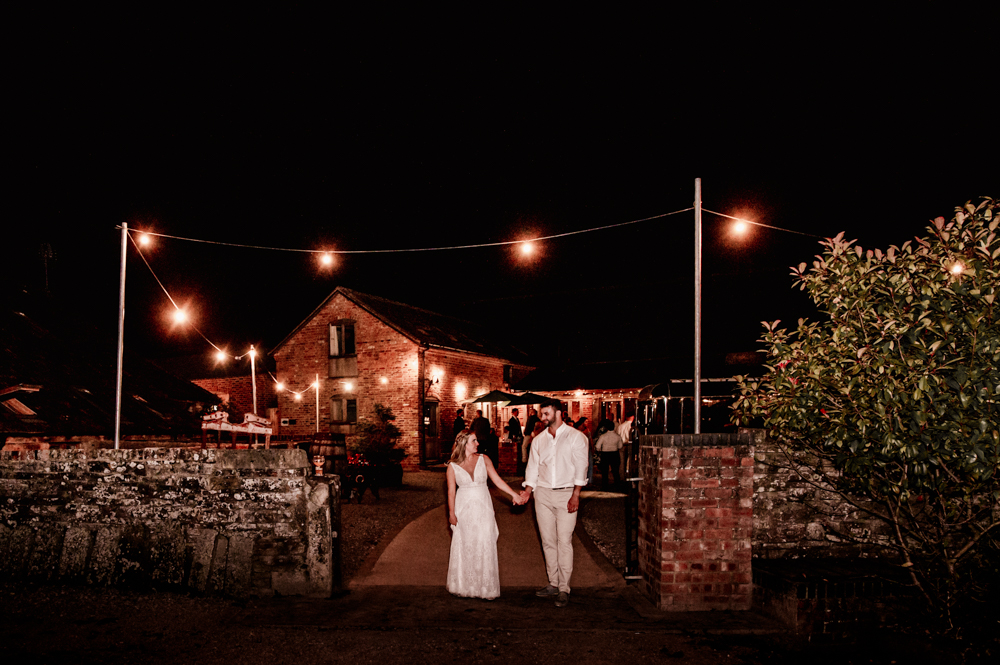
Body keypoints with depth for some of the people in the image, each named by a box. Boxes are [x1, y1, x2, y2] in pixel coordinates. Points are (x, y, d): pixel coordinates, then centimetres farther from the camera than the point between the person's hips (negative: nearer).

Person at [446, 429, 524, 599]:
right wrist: (451, 513, -2)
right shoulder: (453, 467, -2)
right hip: (464, 510, -1)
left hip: (483, 509, 1)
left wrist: (514, 494, -4)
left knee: (485, 547, 1)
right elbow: (451, 491, 1)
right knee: (464, 548, 4)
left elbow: (497, 480, 2)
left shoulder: (483, 460, 2)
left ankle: (485, 587, 11)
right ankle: (465, 586, 17)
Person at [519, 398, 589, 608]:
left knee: (565, 541, -7)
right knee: (548, 541, 7)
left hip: (566, 493, -4)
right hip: (543, 494, 4)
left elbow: (580, 467, -4)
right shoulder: (538, 440, 12)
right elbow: (533, 467, 15)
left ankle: (564, 589, -2)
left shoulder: (575, 437, -1)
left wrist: (575, 495, -11)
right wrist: (528, 490, 2)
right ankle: (553, 584, 17)